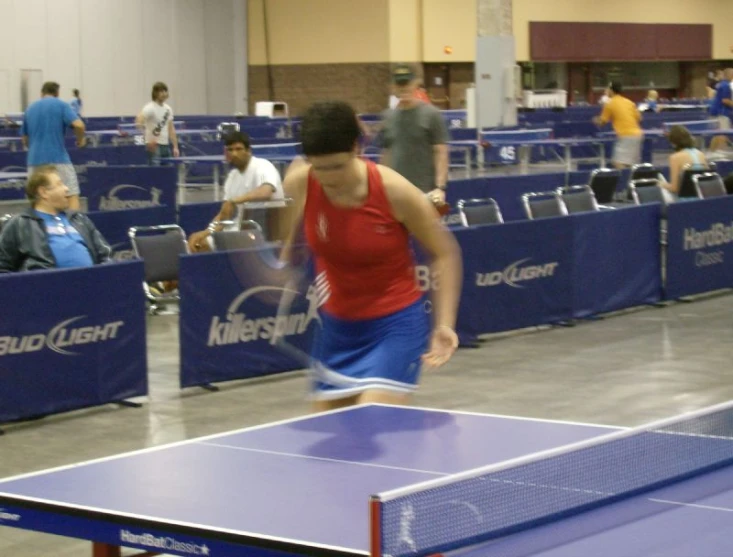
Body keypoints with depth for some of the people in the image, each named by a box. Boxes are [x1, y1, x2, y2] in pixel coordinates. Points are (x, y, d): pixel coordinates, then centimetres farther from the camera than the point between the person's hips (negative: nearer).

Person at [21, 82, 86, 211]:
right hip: (58, 158, -4)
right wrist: (81, 139, 5)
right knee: (72, 195, -1)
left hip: (34, 160, 4)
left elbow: (25, 141, 21)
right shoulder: (61, 105, 2)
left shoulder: (30, 109, 16)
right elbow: (79, 125, -14)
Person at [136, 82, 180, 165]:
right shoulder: (150, 108, -11)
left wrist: (175, 147, 13)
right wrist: (149, 139, -38)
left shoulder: (168, 108, 12)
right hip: (154, 146, -7)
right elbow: (139, 121, -27)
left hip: (166, 146, 7)